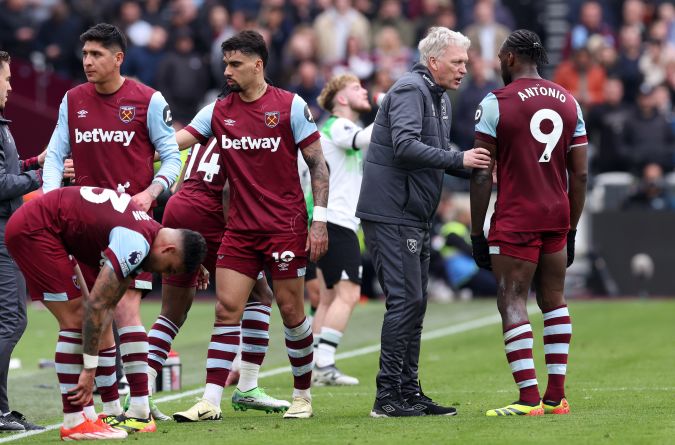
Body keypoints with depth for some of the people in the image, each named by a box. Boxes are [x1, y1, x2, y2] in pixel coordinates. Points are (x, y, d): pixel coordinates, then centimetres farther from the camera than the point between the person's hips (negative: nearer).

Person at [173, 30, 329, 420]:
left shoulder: (291, 106, -5)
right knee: (228, 308, -5)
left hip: (286, 227, -4)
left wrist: (319, 220, -10)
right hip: (240, 228, 4)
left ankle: (303, 395, 17)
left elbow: (318, 164, -4)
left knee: (291, 310, 1)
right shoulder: (219, 111, 7)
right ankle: (211, 399, -8)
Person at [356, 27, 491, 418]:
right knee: (405, 300, -11)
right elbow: (405, 144, -26)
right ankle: (388, 396, -9)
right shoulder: (410, 90, -14)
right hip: (391, 213, -10)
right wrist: (458, 159, -26)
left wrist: (473, 165, 2)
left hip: (415, 217, 10)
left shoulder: (440, 98, 18)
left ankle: (409, 391, 17)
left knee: (415, 302, 11)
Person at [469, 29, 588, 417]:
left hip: (515, 221, -6)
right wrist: (571, 229, 18)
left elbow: (483, 175, -7)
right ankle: (557, 395, 11)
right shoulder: (569, 102, 11)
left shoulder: (497, 103, -5)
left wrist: (477, 232, -2)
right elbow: (580, 174, 11)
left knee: (512, 303, -5)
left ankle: (529, 398, -13)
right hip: (557, 218, 6)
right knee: (554, 300, 13)